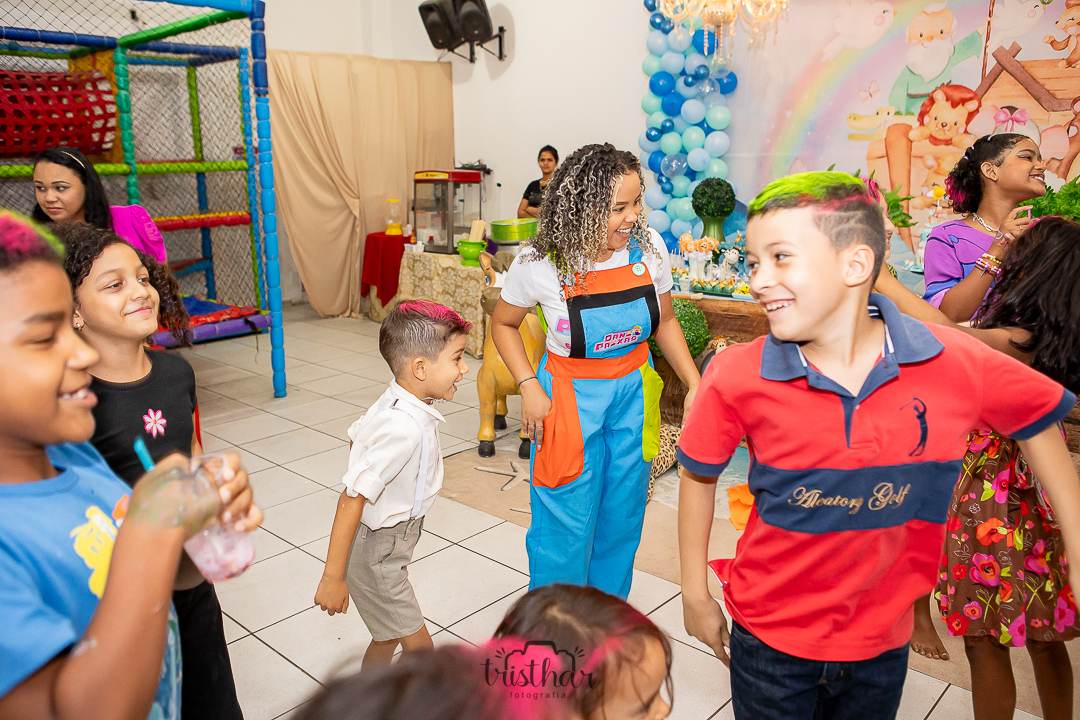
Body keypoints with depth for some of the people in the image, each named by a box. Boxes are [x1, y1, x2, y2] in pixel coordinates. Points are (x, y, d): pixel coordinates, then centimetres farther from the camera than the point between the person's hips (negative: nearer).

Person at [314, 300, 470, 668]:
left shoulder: (396, 401, -5)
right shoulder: (405, 429, -33)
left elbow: (357, 436, 13)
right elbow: (352, 499, -31)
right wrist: (332, 577, -25)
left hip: (388, 542, 9)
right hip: (373, 552, -9)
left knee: (389, 637, 22)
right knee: (418, 644, 7)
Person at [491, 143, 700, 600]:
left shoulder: (649, 247, -10)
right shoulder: (539, 264, -18)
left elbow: (664, 322, 6)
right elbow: (503, 324, 0)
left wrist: (695, 384, -1)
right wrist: (529, 387, -12)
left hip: (633, 394, 4)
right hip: (570, 398, -3)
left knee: (622, 517, 16)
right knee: (567, 525, 4)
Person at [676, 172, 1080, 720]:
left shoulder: (959, 366, -17)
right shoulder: (736, 377, -20)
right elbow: (698, 475, -5)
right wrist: (695, 595, 2)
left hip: (881, 643, 2)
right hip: (767, 638, -1)